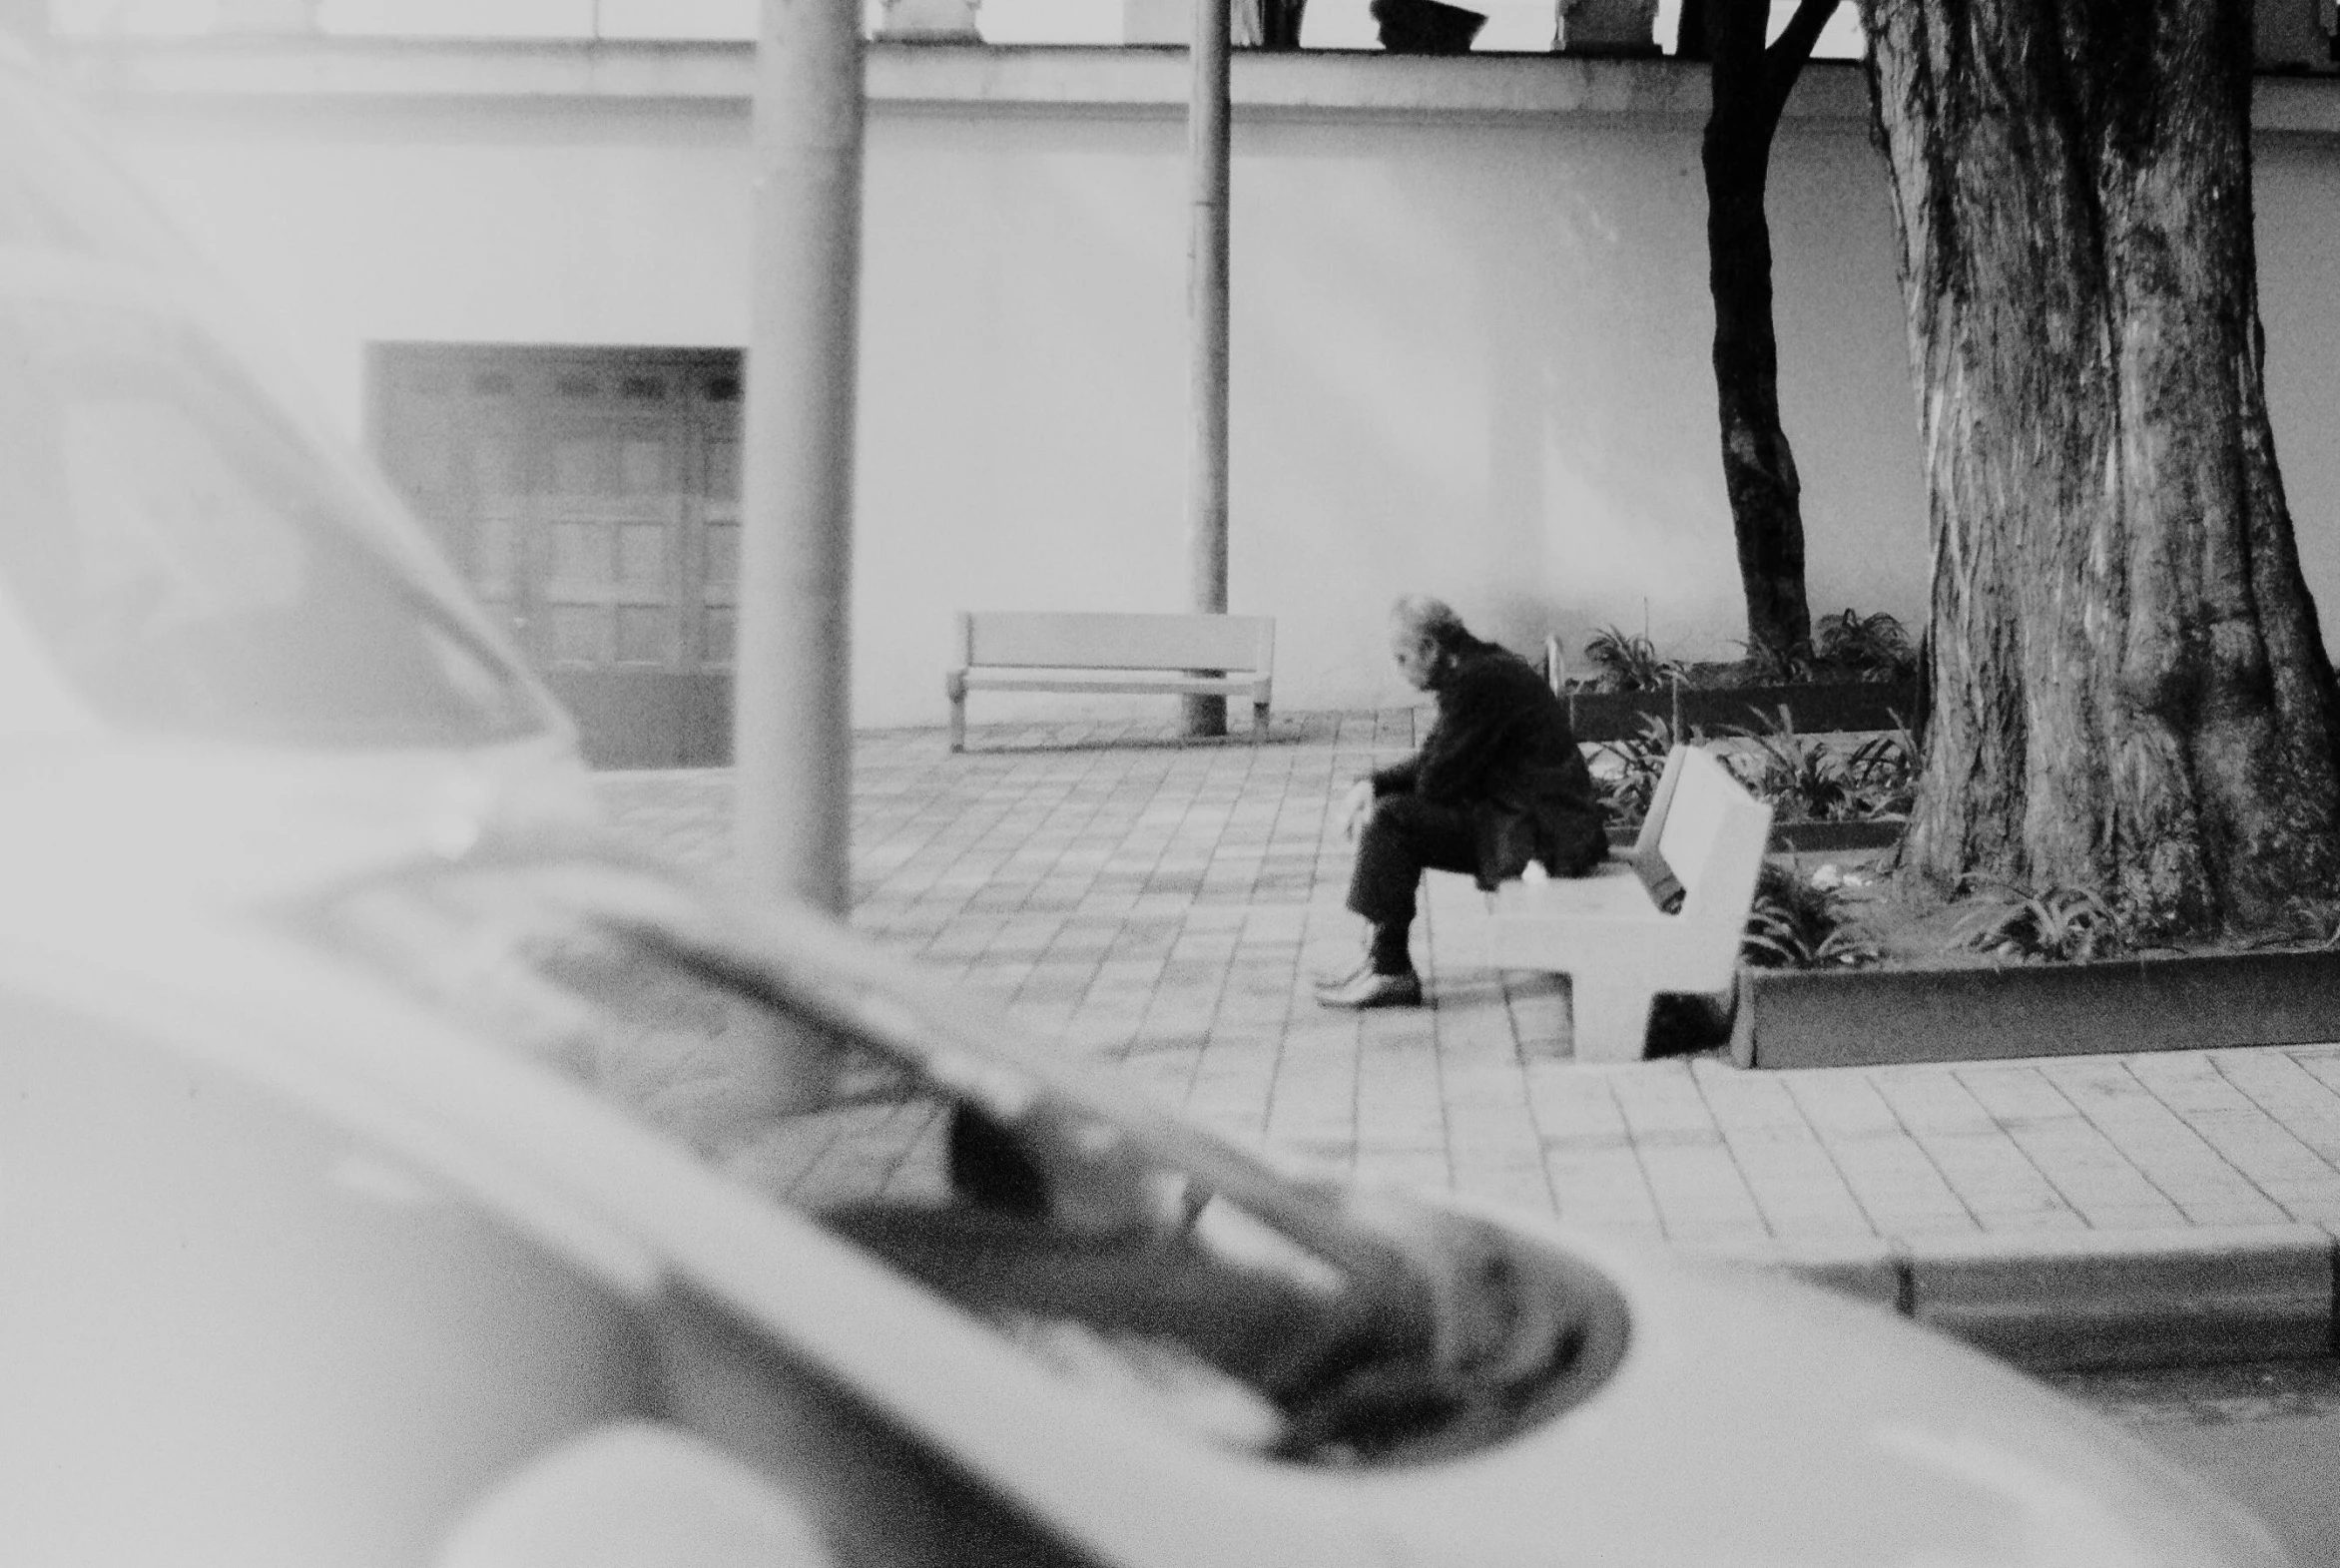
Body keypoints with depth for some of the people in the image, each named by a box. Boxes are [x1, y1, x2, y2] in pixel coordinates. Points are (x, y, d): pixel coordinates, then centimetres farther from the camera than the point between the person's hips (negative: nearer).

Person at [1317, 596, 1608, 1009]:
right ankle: (1384, 961, 10)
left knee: (1388, 819, -14)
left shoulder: (1480, 680, -19)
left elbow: (1438, 782, -18)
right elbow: (1431, 761, 19)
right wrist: (1372, 783, 4)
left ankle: (1389, 971, -9)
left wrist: (1380, 793, 2)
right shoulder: (1486, 667, 13)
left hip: (1543, 834, -11)